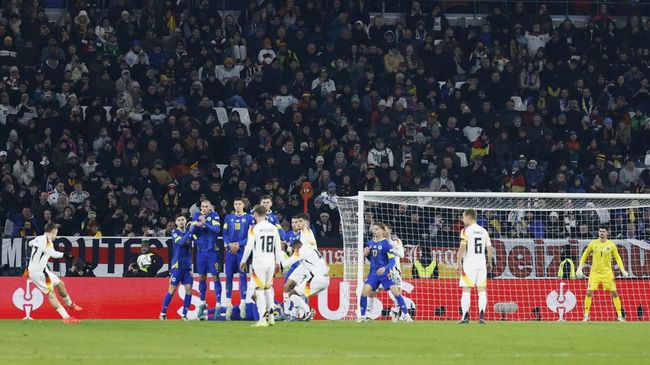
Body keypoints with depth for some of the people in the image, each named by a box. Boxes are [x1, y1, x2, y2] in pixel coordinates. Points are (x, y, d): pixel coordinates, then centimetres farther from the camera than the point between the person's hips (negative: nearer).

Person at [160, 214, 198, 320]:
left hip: (187, 266, 4)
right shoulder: (175, 233, -6)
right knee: (172, 289, -3)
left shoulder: (189, 230, 8)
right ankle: (163, 313, 6)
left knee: (188, 289, -3)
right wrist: (191, 230, -26)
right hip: (177, 265, -4)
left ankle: (184, 315, 4)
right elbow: (181, 242, -23)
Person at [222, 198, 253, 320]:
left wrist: (239, 244, -11)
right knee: (229, 277, 3)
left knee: (242, 276, -3)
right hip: (230, 250, 3)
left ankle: (243, 304, 1)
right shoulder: (228, 218, 11)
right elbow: (225, 234, 9)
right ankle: (228, 304, 8)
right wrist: (229, 244, -10)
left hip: (242, 250, -3)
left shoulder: (248, 218, 2)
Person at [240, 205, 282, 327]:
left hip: (259, 262, -5)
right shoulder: (273, 228, 6)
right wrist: (278, 263, 20)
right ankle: (271, 316, 16)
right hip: (271, 261, 5)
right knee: (268, 288, 18)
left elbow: (249, 247, -9)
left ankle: (262, 319, -6)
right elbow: (278, 247, 10)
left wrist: (243, 261, 3)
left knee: (260, 290, -2)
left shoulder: (254, 229, -8)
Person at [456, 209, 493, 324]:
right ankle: (482, 315, -4)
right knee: (482, 289, 4)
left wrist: (458, 263, -12)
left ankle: (465, 316, -7)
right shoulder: (483, 231, 12)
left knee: (466, 290, -2)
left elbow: (462, 247, -14)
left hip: (469, 264, -5)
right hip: (481, 263, 5)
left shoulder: (466, 230, -5)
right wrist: (489, 263, 20)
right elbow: (489, 248, 12)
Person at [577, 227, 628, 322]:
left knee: (614, 293, -2)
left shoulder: (611, 245, 0)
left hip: (607, 272, 0)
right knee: (589, 292, -8)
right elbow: (584, 255, 9)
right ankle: (586, 315, 1)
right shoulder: (593, 243, 0)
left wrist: (622, 269, -5)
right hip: (594, 272, 0)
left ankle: (620, 315, 5)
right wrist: (580, 268, 3)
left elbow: (617, 258, 6)